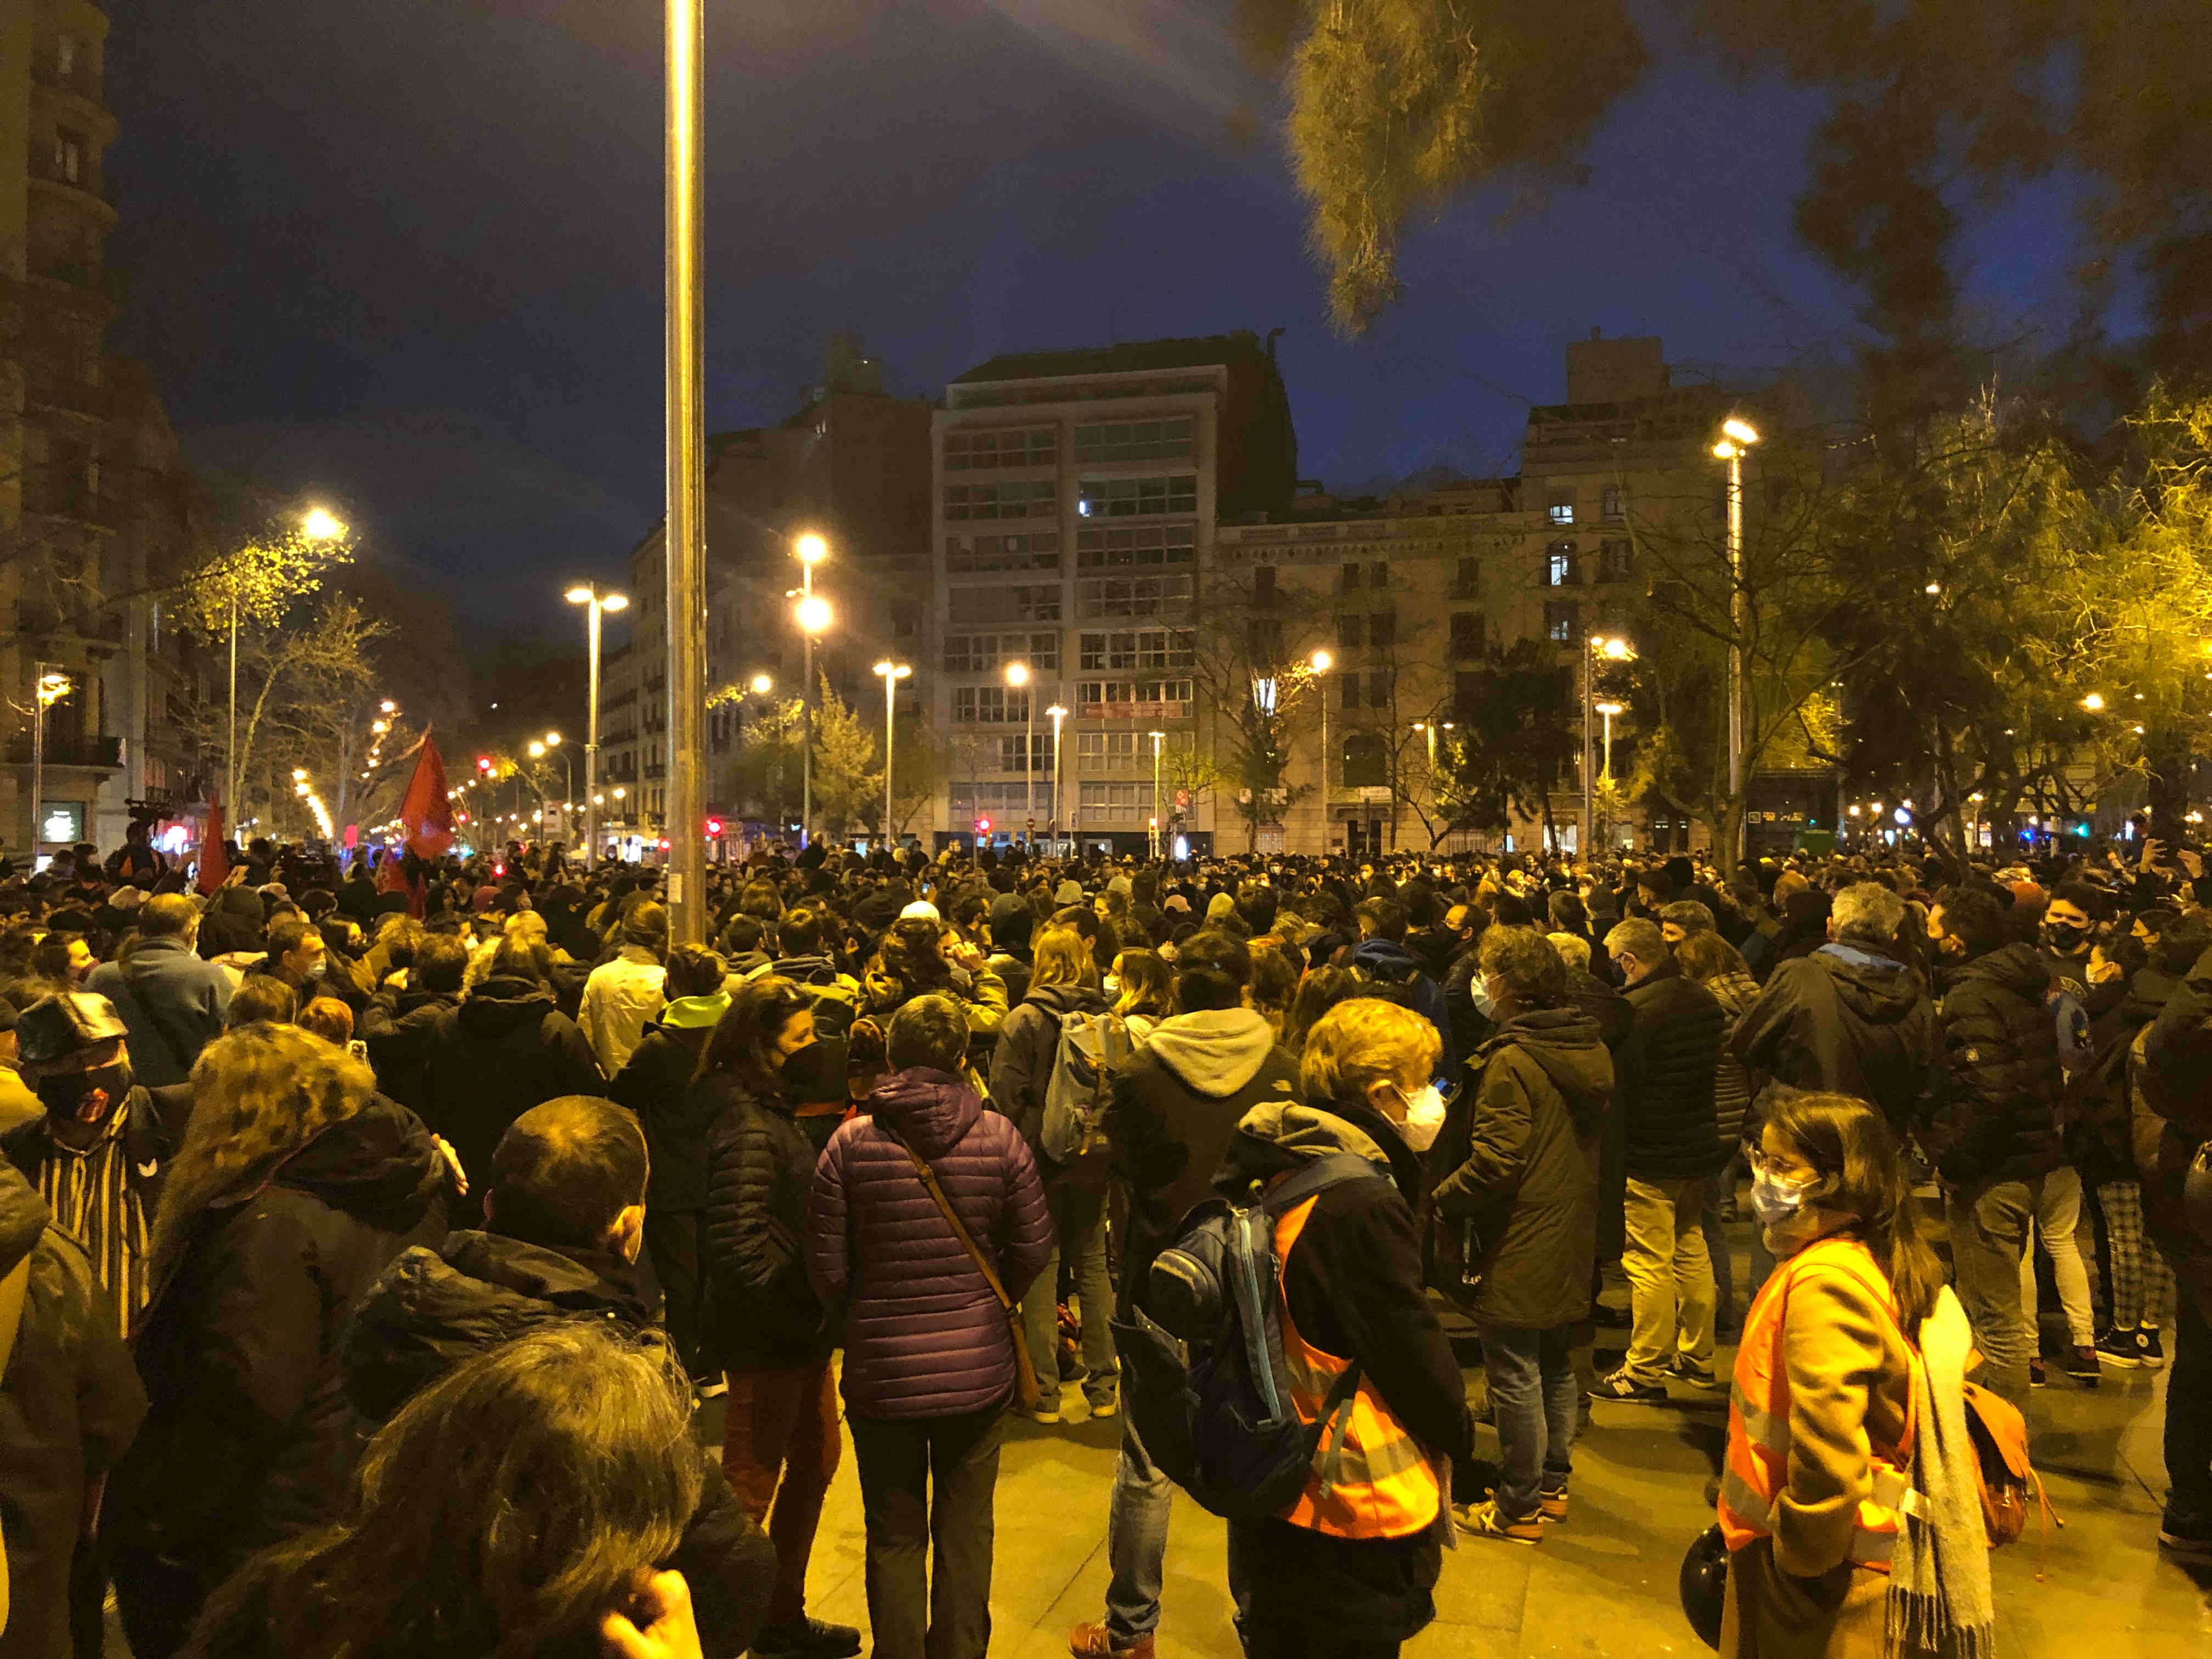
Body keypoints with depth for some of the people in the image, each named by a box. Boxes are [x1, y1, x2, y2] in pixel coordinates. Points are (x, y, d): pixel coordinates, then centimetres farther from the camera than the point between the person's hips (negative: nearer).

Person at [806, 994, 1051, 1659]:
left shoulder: (852, 1141, -12)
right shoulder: (999, 1136, -10)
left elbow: (827, 1268, -7)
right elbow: (1032, 1248, -5)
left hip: (882, 1371, 0)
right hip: (980, 1366, 1)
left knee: (895, 1536, 17)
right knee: (966, 1531, 18)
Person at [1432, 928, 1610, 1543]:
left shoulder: (1512, 1061, -23)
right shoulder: (1591, 1050, 4)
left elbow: (1495, 1163, -25)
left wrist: (1444, 1201, -10)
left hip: (1520, 1248, -9)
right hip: (1573, 1239, 9)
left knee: (1515, 1377, 3)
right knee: (1557, 1367, 21)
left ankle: (1519, 1507, 14)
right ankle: (1552, 1483, 34)